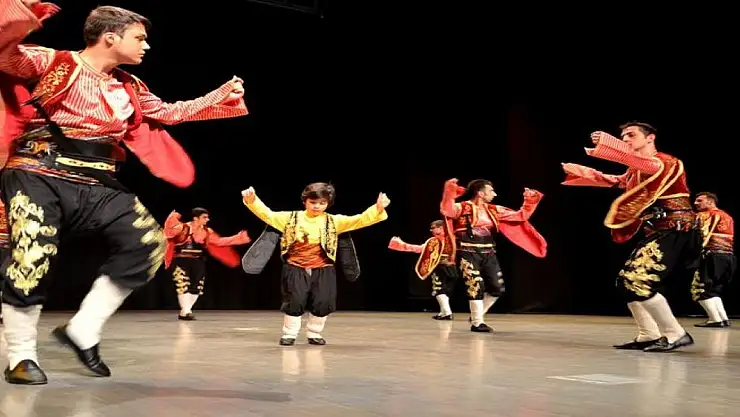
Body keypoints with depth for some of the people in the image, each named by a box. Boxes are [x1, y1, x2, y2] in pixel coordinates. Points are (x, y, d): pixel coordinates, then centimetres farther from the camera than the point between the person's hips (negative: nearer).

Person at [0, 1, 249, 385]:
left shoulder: (129, 88, 16)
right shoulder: (53, 63, -2)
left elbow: (170, 113, 25)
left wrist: (222, 96, 21)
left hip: (96, 184, 6)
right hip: (39, 176, -6)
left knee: (147, 242, -7)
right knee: (32, 259, -16)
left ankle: (82, 332, 4)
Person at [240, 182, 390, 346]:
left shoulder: (334, 222, 0)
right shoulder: (290, 218, 1)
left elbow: (359, 220, -6)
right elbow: (267, 214, -1)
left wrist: (378, 209, -20)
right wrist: (252, 200, -17)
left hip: (322, 271, 1)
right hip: (296, 270, -1)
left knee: (322, 303, 2)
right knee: (294, 302, -2)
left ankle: (314, 333, 26)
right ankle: (289, 334, 19)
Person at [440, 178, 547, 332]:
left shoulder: (493, 210, 12)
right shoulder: (462, 208, -7)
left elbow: (520, 216, 17)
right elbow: (446, 210, -29)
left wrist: (529, 201, 6)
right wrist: (450, 191, -39)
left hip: (488, 253, 6)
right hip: (468, 253, -6)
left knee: (497, 288, 3)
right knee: (476, 287, -11)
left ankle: (477, 315, 23)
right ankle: (476, 322, 6)